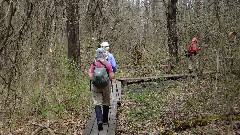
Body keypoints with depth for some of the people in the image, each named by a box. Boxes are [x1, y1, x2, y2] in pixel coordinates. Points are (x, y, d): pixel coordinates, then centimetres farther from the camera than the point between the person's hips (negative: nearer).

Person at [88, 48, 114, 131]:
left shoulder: (93, 64, -4)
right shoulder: (108, 64, -6)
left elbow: (91, 77, -6)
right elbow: (111, 77, -7)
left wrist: (90, 71, 13)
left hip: (96, 86, 0)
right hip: (106, 85, 1)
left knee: (97, 103, -1)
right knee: (106, 103, 16)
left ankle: (99, 120, -21)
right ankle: (105, 120, 28)